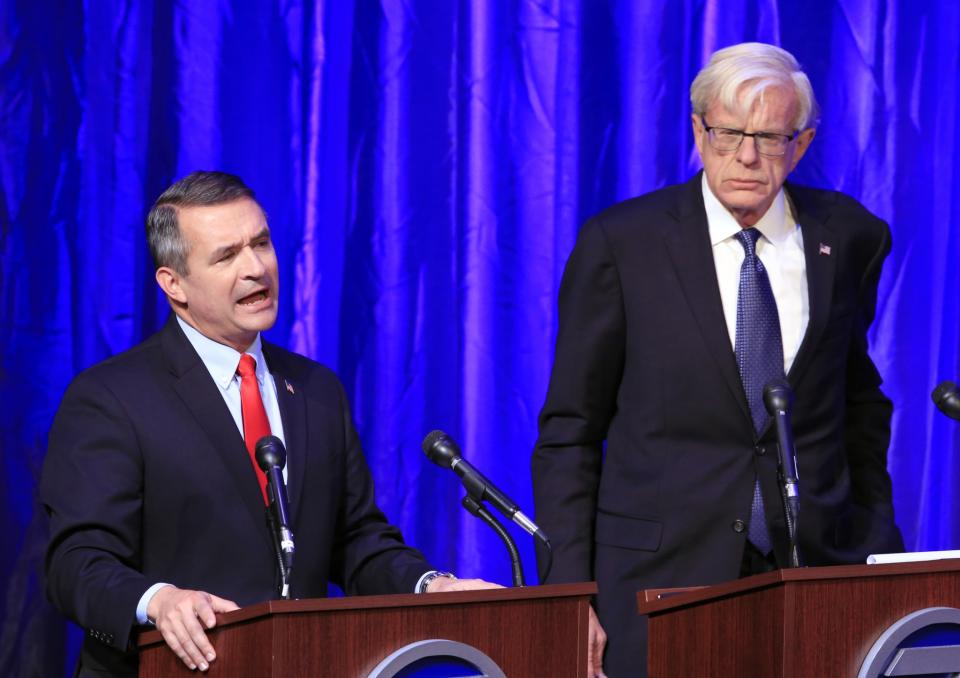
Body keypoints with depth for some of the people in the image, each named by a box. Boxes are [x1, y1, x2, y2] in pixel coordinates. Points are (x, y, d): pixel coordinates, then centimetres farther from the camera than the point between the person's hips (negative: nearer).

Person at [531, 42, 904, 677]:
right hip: (663, 581, -2)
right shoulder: (621, 243, -3)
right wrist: (571, 595, -6)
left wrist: (876, 549, 13)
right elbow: (570, 432, 0)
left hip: (814, 573, 2)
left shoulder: (849, 238, 6)